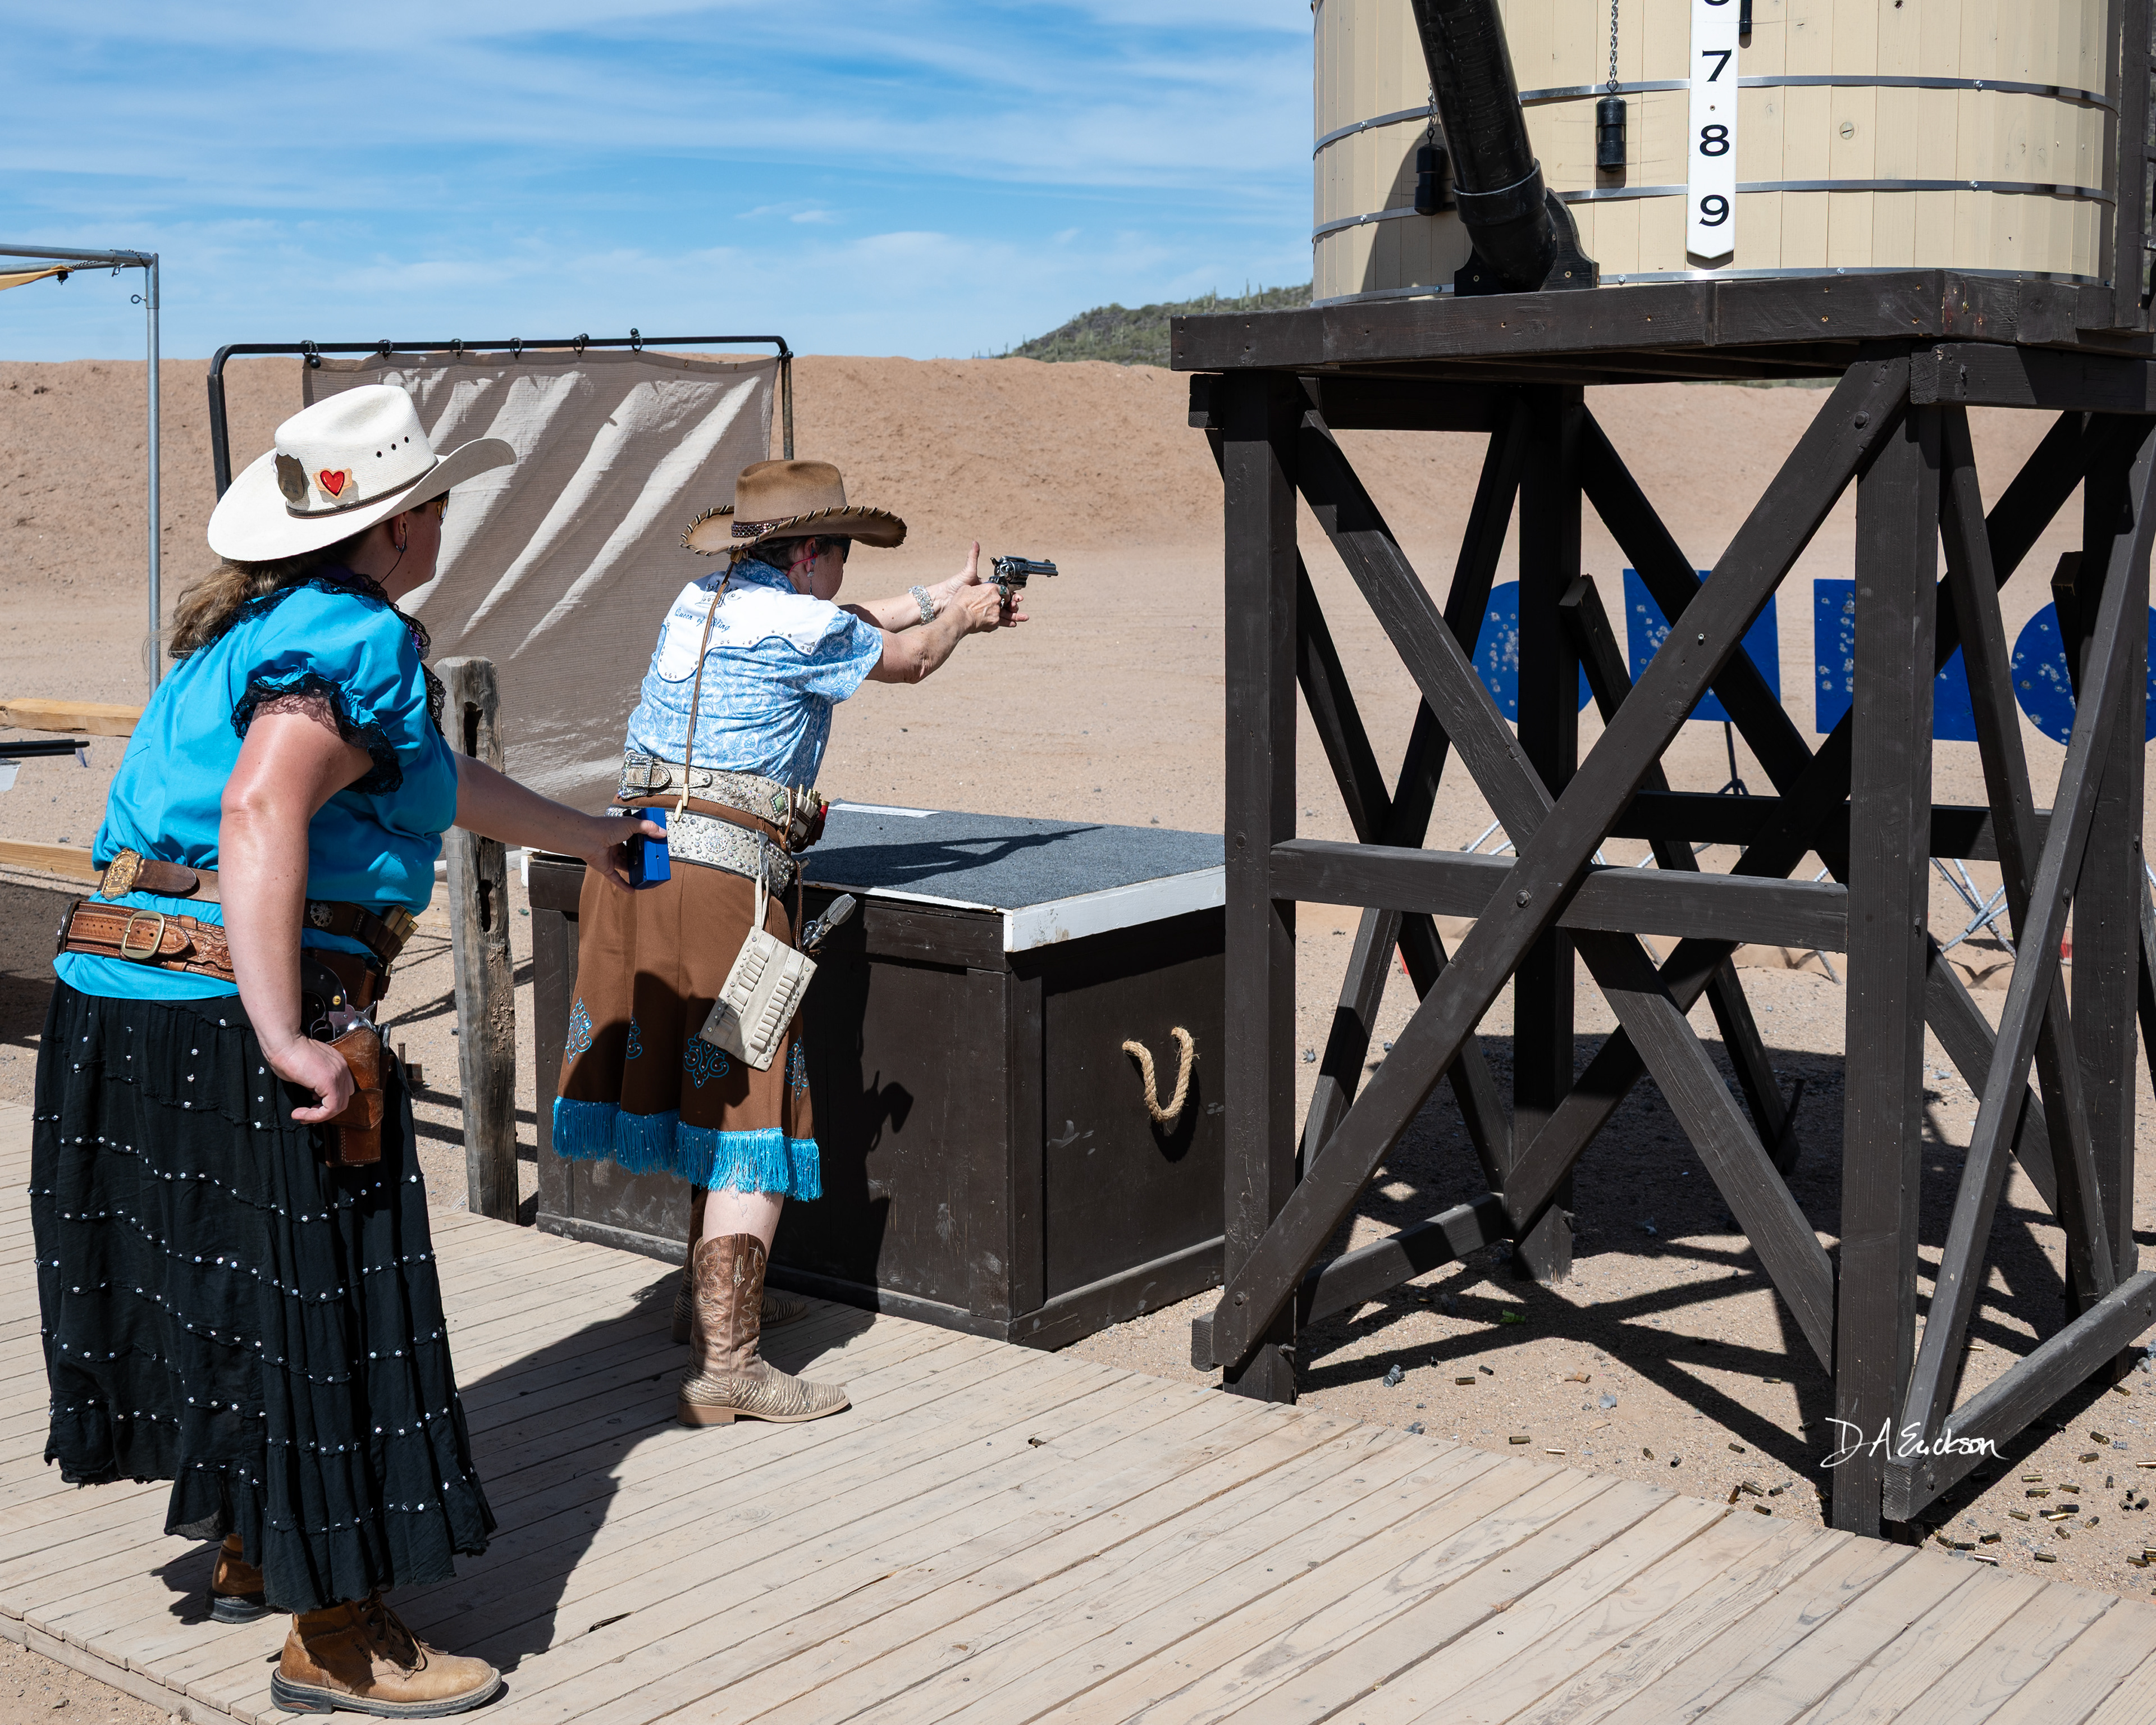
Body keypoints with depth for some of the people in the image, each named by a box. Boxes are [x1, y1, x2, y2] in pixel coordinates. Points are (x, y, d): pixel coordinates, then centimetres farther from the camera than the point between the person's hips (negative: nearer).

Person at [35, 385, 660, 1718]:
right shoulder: (358, 642, -13)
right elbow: (262, 817, -29)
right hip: (229, 1020, -10)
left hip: (119, 1006, 10)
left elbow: (441, 782, 32)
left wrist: (591, 838, 44)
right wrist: (285, 1041, -33)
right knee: (313, 1307, 0)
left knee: (226, 1293, 22)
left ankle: (252, 1555, 40)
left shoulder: (268, 624, 19)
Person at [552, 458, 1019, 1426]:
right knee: (753, 1112, -6)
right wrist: (963, 615, 30)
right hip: (725, 875, -9)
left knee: (708, 1091, 22)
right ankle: (724, 1363, -9)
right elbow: (909, 659, 9)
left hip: (636, 860, 9)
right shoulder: (795, 624, -8)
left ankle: (713, 1296, 35)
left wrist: (944, 596, 41)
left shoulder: (701, 603, 15)